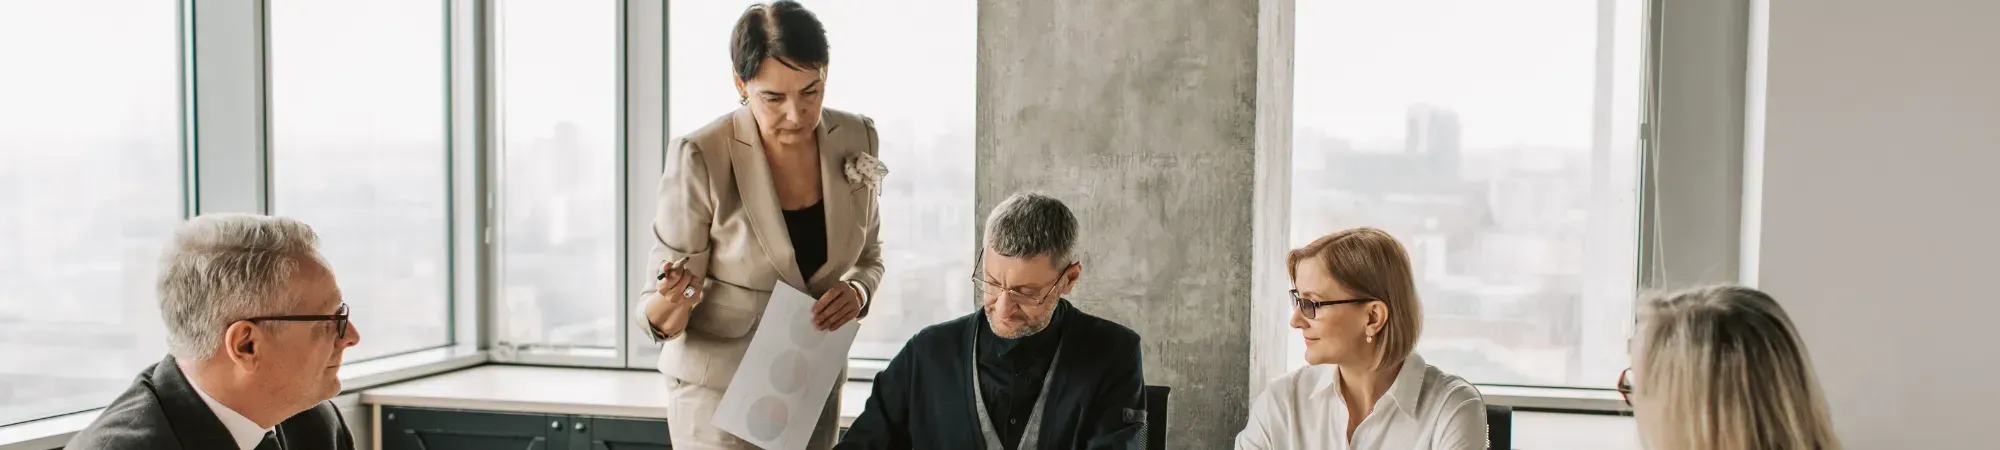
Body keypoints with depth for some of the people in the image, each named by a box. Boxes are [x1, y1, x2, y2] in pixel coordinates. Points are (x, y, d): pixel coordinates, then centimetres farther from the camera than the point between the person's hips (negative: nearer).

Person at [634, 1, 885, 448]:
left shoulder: (855, 139, -7)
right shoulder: (701, 158, -21)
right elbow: (661, 320, -16)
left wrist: (857, 291, -13)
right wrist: (669, 303, -39)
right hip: (721, 387, -4)